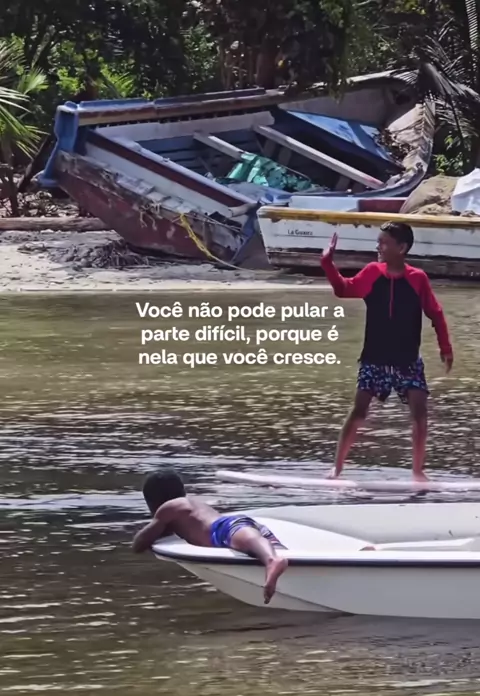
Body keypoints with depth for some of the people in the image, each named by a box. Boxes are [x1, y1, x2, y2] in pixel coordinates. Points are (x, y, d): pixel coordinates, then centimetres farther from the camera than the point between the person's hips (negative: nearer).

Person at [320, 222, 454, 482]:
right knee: (358, 412, -5)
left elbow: (435, 314, 1)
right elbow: (344, 290, 5)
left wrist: (445, 348, 1)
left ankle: (418, 470, 9)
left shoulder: (418, 278, -7)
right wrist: (328, 263, -6)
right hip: (374, 360, 0)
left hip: (408, 361, 0)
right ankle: (337, 468, 2)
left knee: (419, 412, -5)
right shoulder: (372, 273, -4)